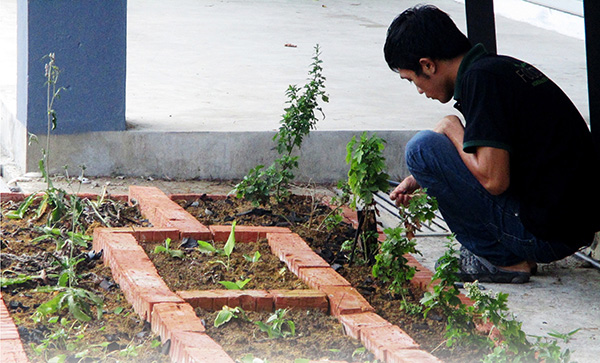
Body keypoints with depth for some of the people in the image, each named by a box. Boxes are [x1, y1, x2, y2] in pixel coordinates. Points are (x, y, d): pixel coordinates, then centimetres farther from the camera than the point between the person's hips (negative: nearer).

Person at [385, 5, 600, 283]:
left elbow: (494, 180, -21)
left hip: (545, 236, -9)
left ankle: (501, 259, -1)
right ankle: (516, 255, 13)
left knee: (422, 147, -7)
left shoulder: (480, 79, -15)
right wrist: (420, 180, 33)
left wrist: (451, 128, -5)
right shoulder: (502, 67, 13)